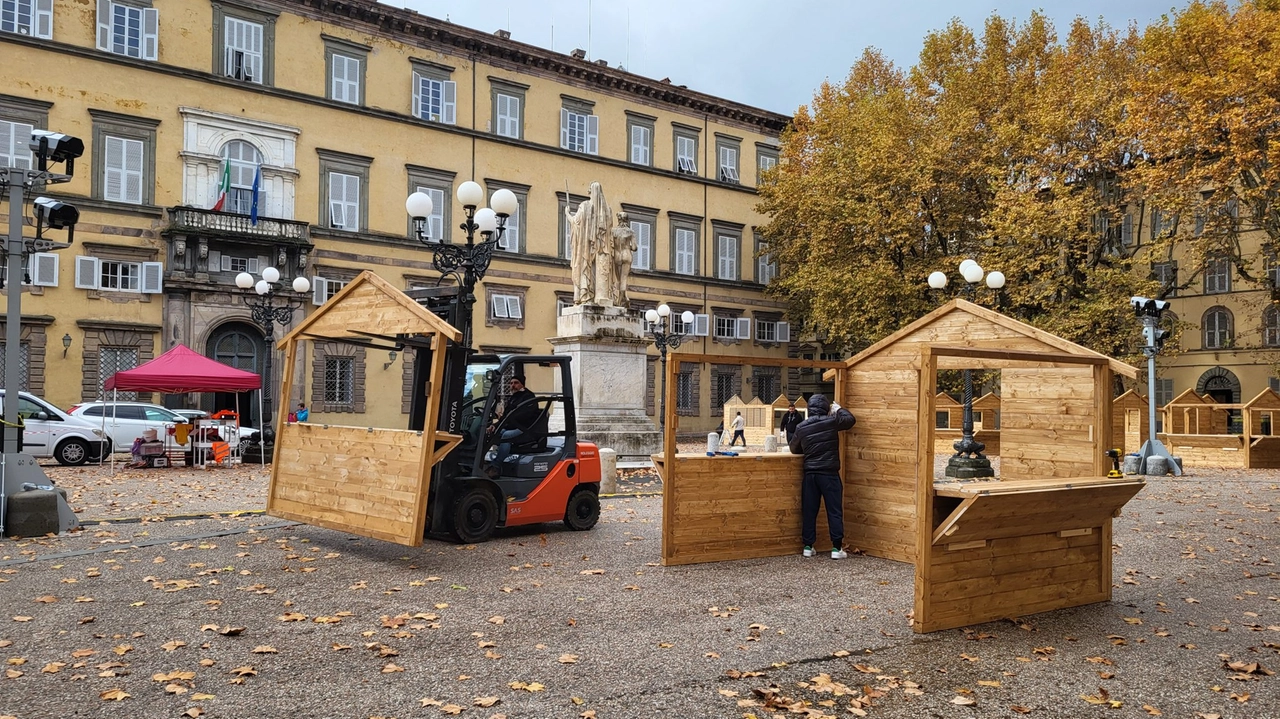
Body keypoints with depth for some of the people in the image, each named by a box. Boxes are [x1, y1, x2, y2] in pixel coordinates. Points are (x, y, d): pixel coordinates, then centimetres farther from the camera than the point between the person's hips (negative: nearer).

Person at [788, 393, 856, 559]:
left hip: (810, 473, 3)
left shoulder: (801, 427, 4)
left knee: (809, 510, 9)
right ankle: (837, 548, 3)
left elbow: (794, 449, 16)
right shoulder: (831, 421, -6)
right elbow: (850, 419, 10)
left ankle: (808, 547, 12)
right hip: (829, 473, -3)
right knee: (834, 510, 3)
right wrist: (838, 409, 25)